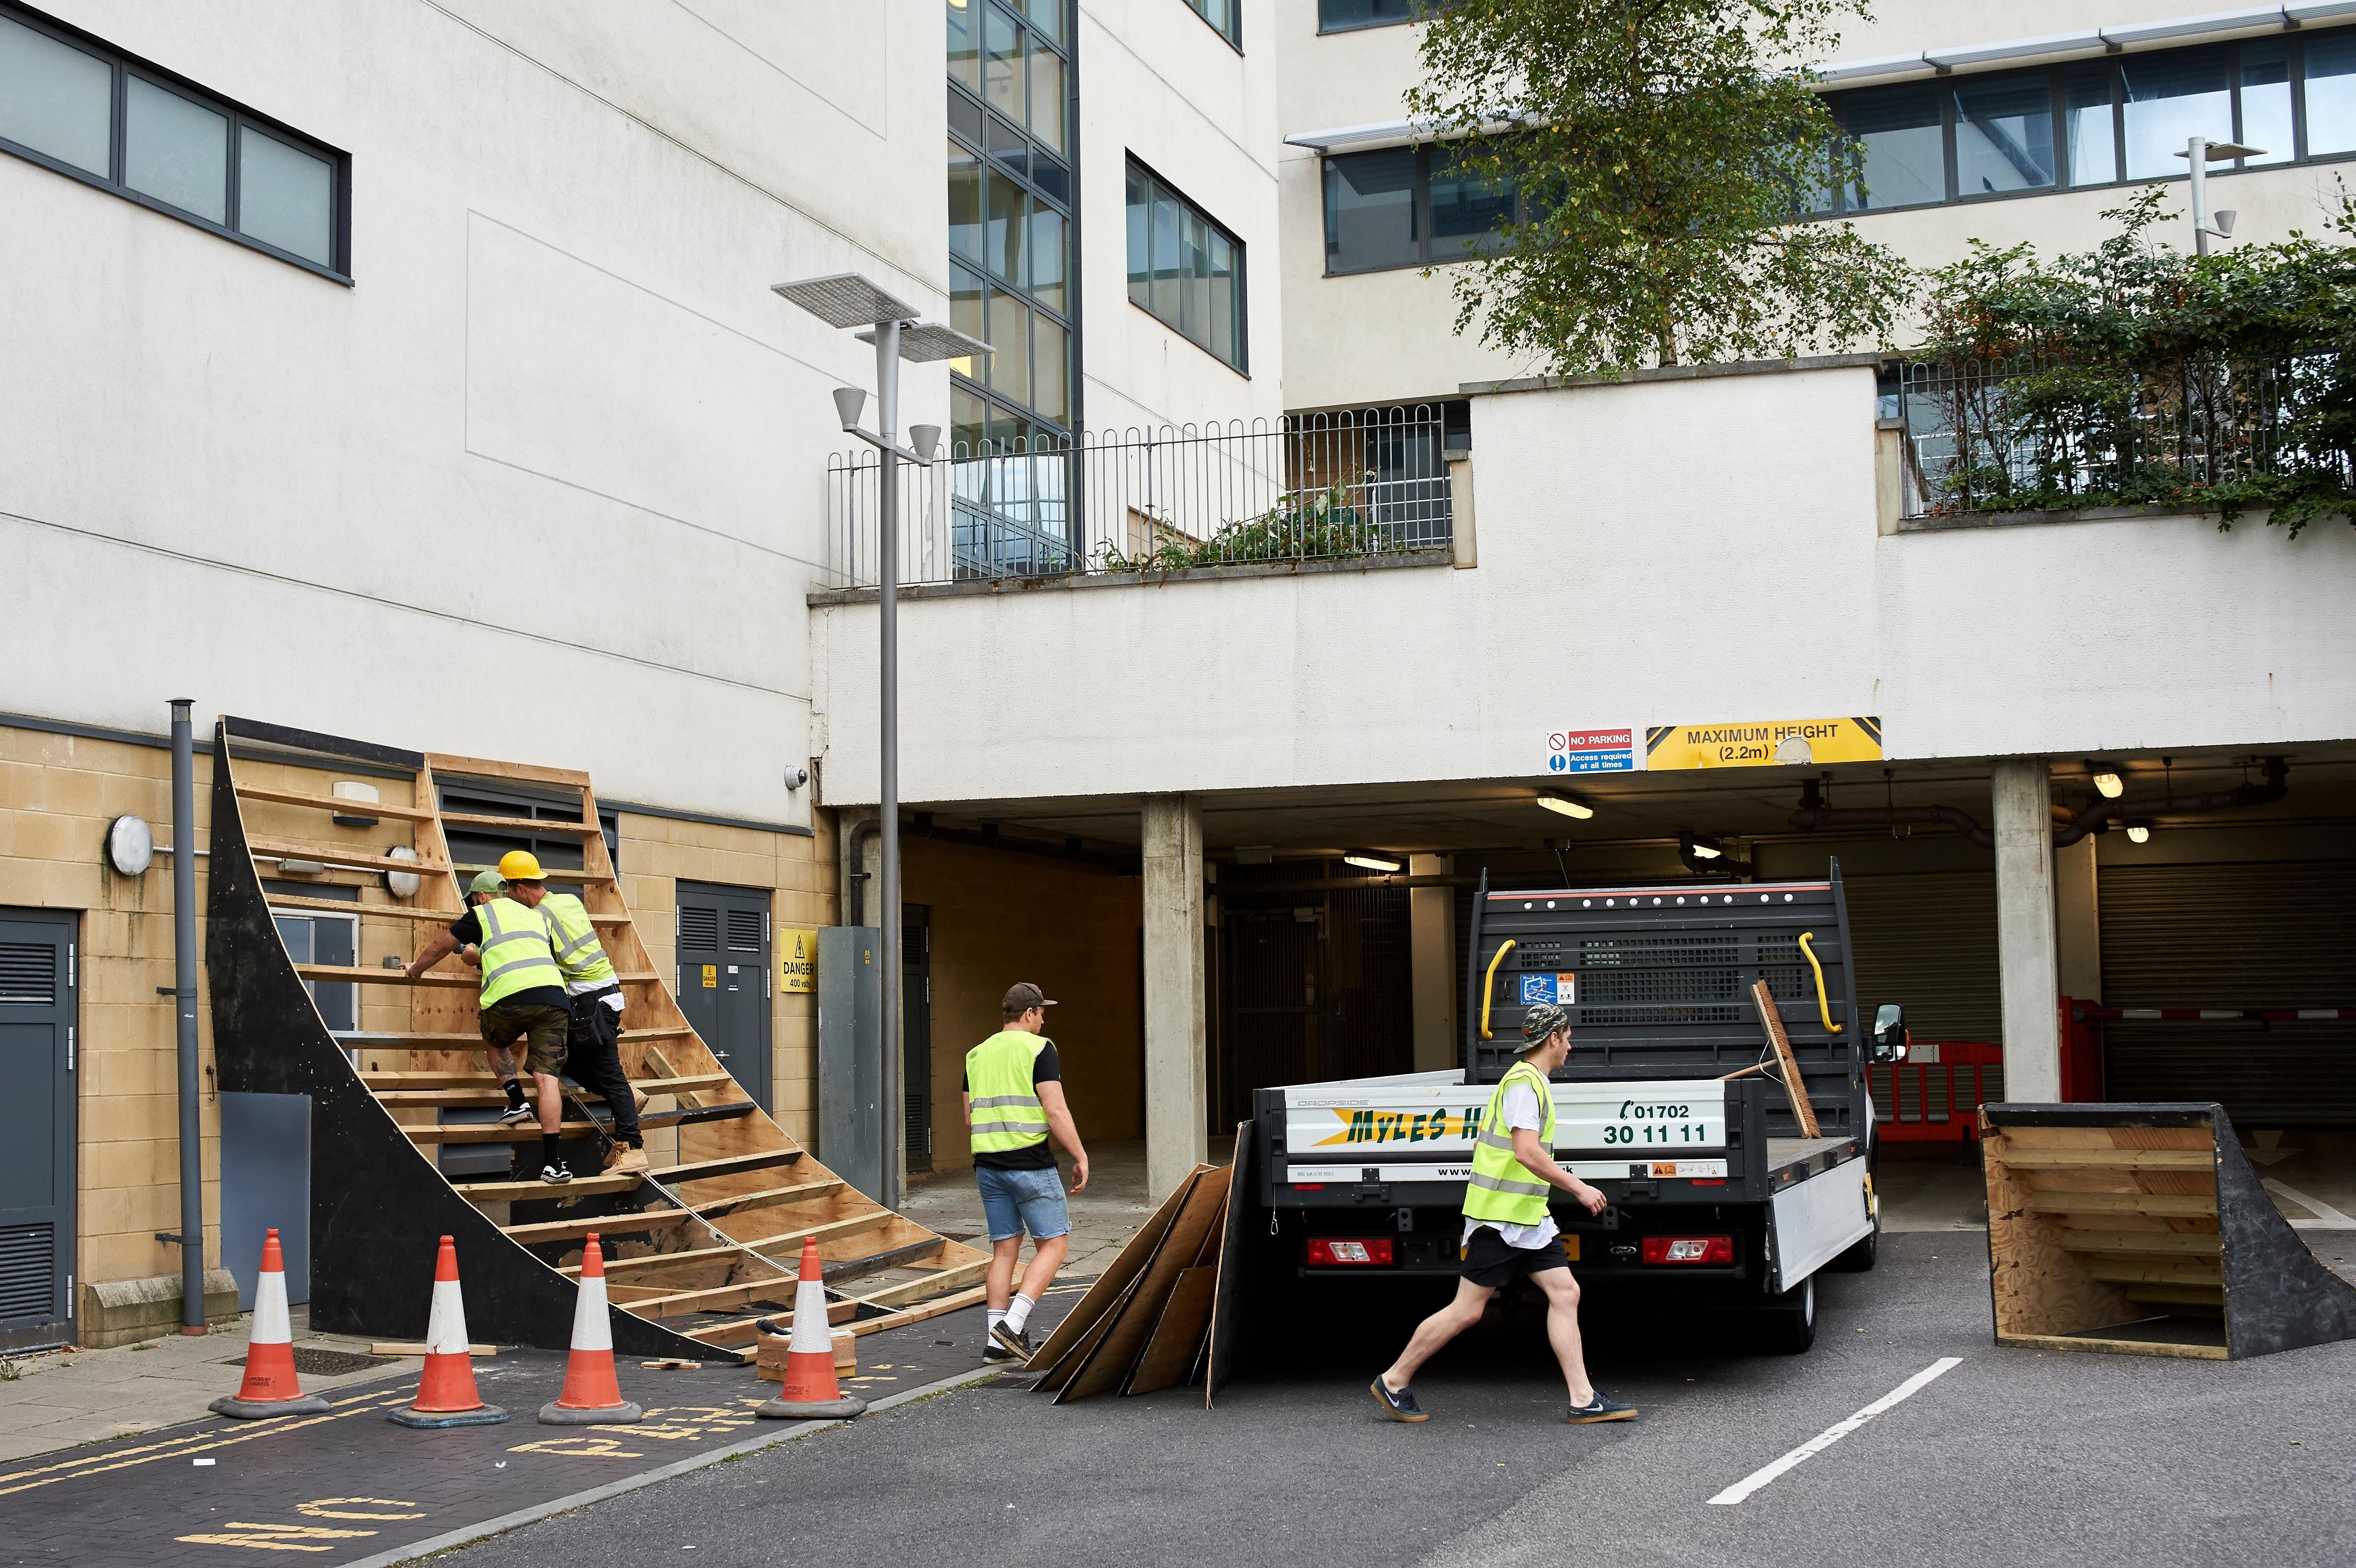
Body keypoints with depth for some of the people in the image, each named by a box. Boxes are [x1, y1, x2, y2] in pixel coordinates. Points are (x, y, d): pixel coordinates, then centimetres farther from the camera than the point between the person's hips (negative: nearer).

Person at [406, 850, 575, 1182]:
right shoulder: (539, 918, 29)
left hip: (508, 999, -2)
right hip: (552, 994, 2)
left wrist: (416, 969, 48)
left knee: (494, 1041, 33)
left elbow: (440, 947, 27)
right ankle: (554, 1161, -10)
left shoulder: (484, 913, 20)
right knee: (546, 1077, -1)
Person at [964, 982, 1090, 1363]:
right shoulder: (1038, 1048, -7)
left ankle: (996, 1341, 8)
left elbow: (970, 1116, 17)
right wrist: (1081, 1157, -8)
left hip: (988, 1165, 7)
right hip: (1031, 1164, -7)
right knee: (1054, 1243, 3)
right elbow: (1056, 1111, -14)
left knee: (1005, 1249, 11)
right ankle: (1012, 1323, -10)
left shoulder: (977, 1054, 13)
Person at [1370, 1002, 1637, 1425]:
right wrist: (1578, 1188, -21)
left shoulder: (1531, 1081, 16)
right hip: (1499, 1218, -10)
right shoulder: (1524, 1082, -16)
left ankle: (1584, 1400, 1)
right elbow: (1526, 1152, -26)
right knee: (1467, 1310, -4)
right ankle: (1393, 1382, 8)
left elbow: (1480, 1143, 22)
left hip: (1529, 1218, 10)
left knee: (1565, 1293, 1)